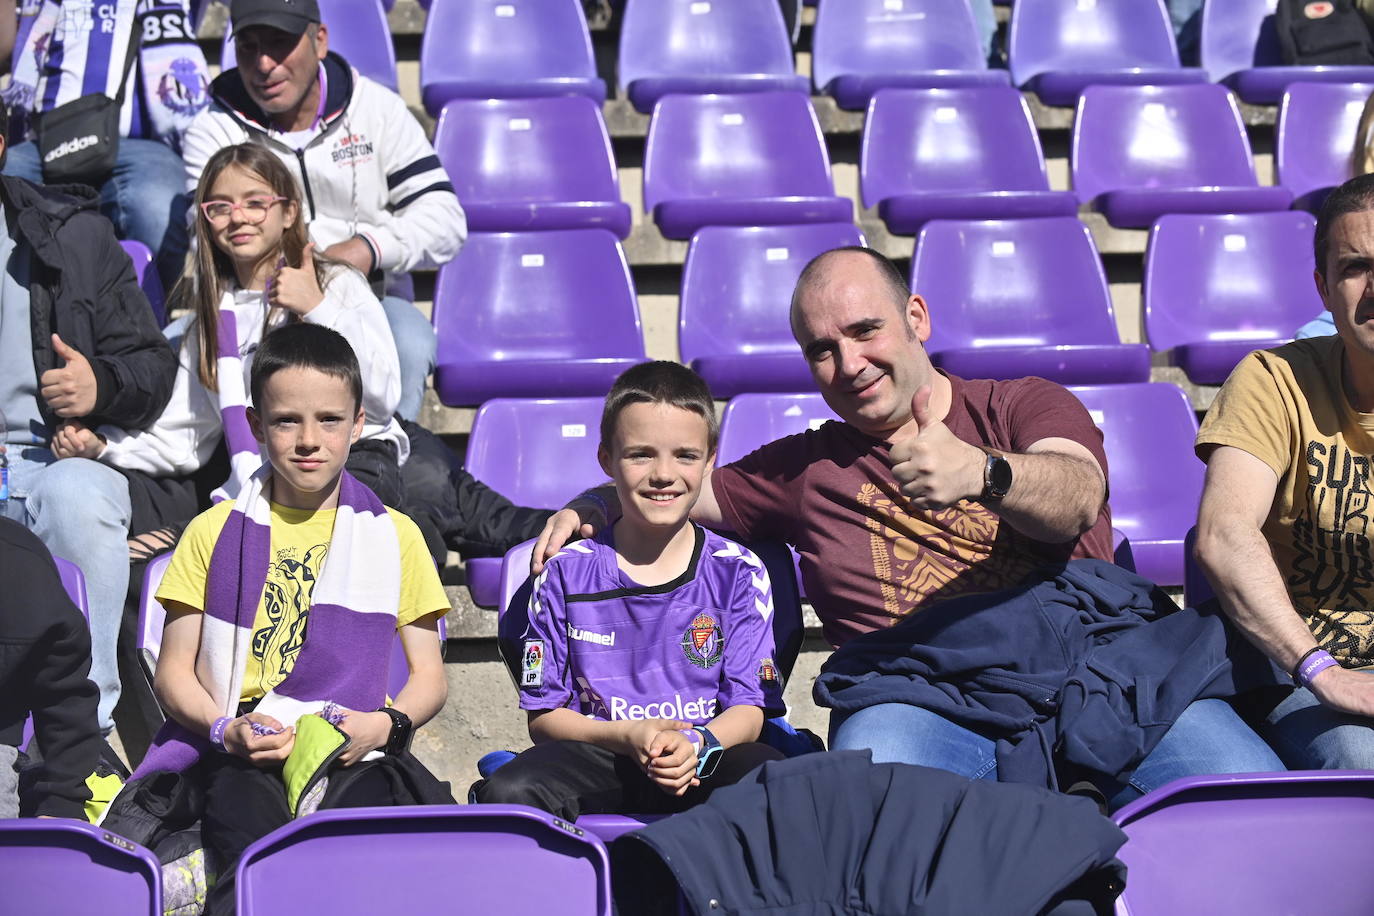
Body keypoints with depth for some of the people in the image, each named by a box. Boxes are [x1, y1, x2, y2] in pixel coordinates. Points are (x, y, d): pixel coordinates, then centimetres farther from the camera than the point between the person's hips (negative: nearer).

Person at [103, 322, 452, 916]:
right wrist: (226, 728, -8)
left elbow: (429, 676, 15)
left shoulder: (394, 536, 15)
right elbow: (174, 670, 13)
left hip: (351, 753, 0)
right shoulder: (214, 532, 16)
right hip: (239, 754, 0)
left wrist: (385, 724, -7)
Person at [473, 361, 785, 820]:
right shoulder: (566, 573, 4)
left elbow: (748, 709, 2)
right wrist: (626, 737, -16)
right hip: (598, 756, 1)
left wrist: (698, 744, -22)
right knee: (507, 793, -32)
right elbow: (544, 715, 4)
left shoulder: (738, 573, 5)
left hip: (704, 764, 0)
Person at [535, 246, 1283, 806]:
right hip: (922, 700, 1)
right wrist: (594, 509, 15)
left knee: (1246, 781, -30)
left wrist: (980, 473, -29)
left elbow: (1077, 497, -6)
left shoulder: (1024, 405, 17)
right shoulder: (805, 469, 26)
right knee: (875, 759, -38)